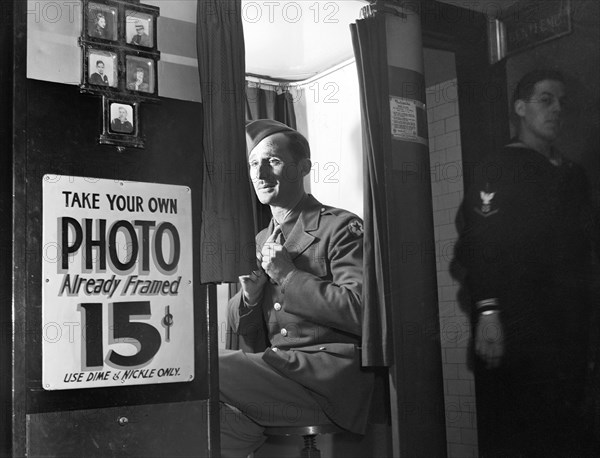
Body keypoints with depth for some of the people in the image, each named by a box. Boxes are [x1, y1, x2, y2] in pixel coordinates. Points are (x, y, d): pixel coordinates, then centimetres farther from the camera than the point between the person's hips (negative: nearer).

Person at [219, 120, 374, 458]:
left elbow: (362, 312, -14)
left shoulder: (340, 227, -1)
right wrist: (250, 294, -1)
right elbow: (248, 338, 21)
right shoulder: (259, 242, 21)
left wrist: (288, 275, -12)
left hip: (329, 372, -6)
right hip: (274, 370, 6)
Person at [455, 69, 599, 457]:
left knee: (566, 425, 8)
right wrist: (487, 312, -21)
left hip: (568, 329, 7)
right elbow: (478, 245, -12)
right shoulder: (499, 170, -2)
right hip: (518, 329, -7)